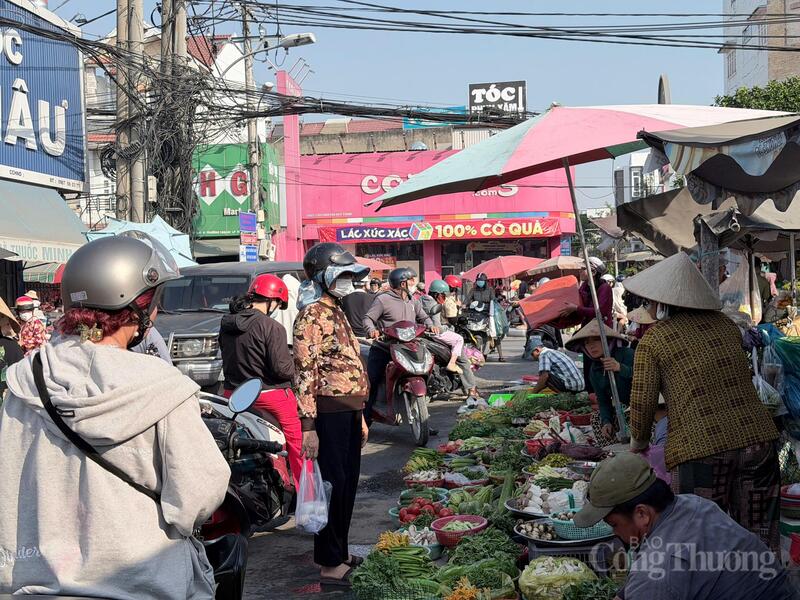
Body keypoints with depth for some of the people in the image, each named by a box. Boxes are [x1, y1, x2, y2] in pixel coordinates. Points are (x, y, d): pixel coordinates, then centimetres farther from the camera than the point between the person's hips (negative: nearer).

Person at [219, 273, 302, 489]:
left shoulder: (226, 324, 5)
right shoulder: (271, 328, -17)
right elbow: (281, 368, -19)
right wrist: (295, 363, 0)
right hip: (271, 396, -7)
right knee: (297, 446, 3)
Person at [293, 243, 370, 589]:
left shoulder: (337, 312, 19)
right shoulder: (312, 316, -11)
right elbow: (304, 372, -17)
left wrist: (361, 416, 23)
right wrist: (308, 425, -22)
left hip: (349, 410, 9)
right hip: (329, 411, -9)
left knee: (348, 483, 15)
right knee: (333, 485, -5)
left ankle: (339, 551, 28)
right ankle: (330, 566, 2)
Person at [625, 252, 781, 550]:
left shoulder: (653, 340, -2)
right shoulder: (726, 324, 12)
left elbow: (642, 402, -1)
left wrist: (638, 442, 16)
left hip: (699, 448, -5)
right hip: (757, 436, 5)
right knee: (758, 539, 13)